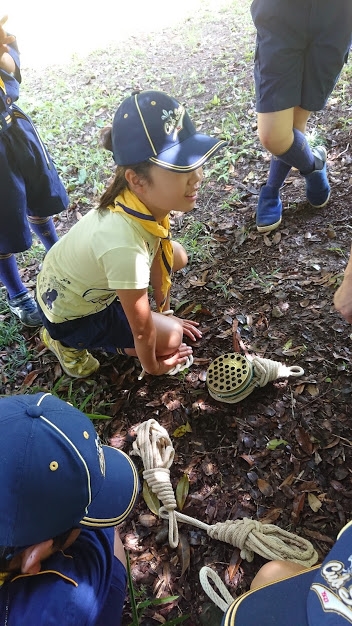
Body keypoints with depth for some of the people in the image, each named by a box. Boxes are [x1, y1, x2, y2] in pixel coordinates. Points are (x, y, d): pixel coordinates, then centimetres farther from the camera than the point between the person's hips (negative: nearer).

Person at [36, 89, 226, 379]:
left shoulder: (148, 200, -21)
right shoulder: (124, 245, -42)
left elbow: (159, 257, -3)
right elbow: (142, 329, -26)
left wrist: (165, 312, 9)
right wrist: (153, 366, -7)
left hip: (89, 278, 6)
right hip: (67, 313, -6)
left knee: (177, 255, 2)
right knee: (171, 337, -4)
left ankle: (115, 301, 18)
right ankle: (69, 341, 7)